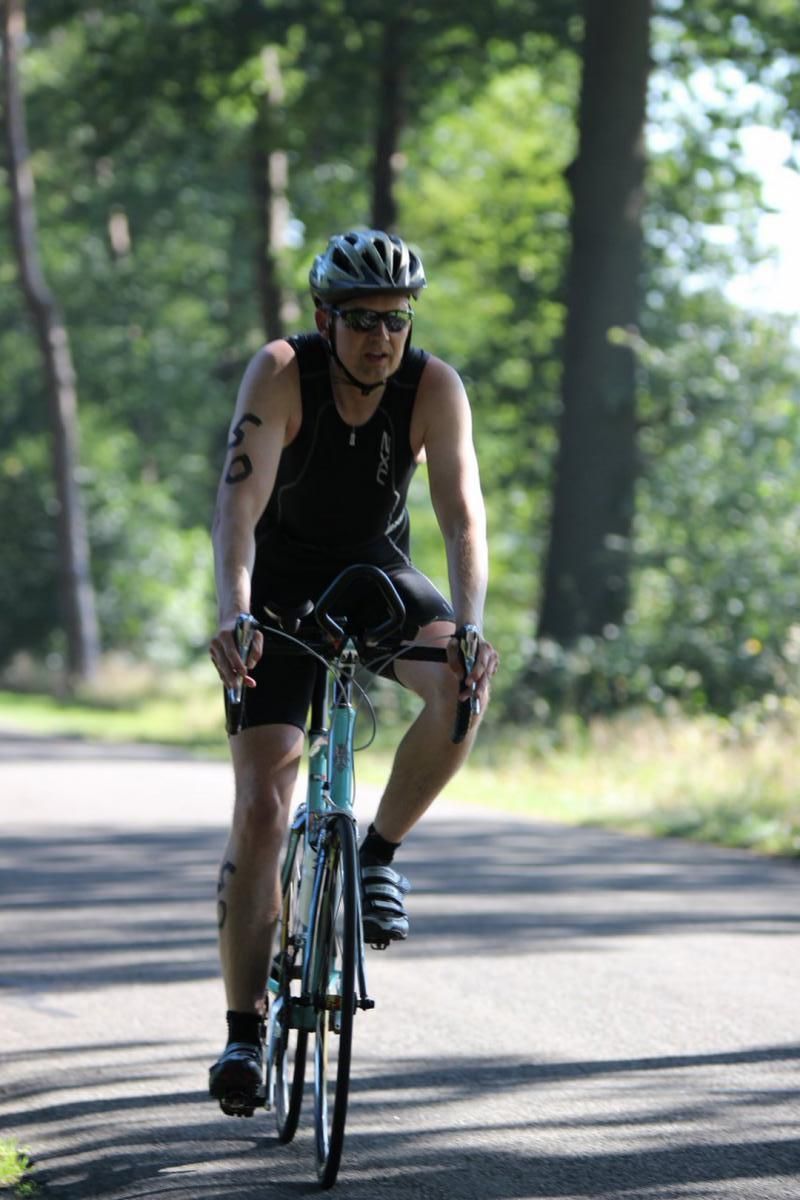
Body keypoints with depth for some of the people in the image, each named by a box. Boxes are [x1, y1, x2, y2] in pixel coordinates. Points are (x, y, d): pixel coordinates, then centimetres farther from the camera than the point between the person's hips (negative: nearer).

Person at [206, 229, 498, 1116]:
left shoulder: (433, 387, -19)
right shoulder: (281, 373, -24)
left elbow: (462, 514, -27)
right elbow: (240, 497, -35)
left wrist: (470, 626, -44)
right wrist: (232, 612, -51)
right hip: (282, 583, -2)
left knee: (463, 687, -31)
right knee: (261, 807, -11)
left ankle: (378, 852, -6)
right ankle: (243, 1031, -2)